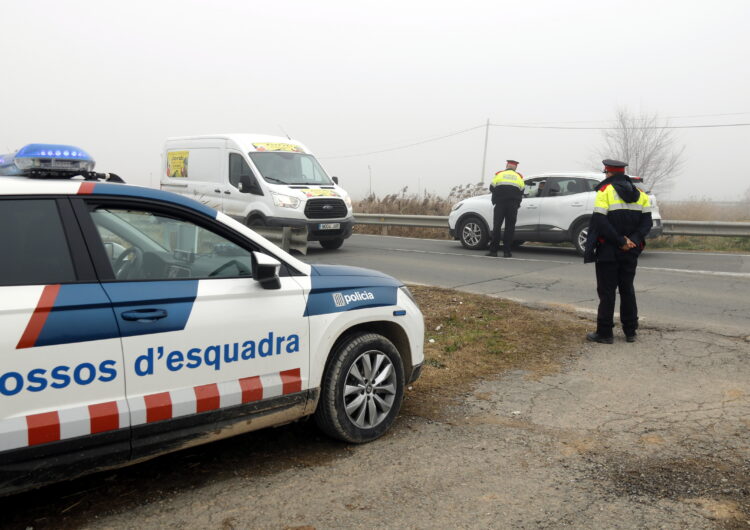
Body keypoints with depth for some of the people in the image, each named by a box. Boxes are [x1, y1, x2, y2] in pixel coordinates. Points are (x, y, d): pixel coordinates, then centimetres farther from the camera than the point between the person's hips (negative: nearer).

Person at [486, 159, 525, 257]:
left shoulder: (499, 174, 9)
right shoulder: (519, 176, 12)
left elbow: (492, 188, 7)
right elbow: (521, 192, 8)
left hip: (500, 204, 0)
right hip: (513, 205, 0)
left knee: (496, 226, 1)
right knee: (510, 227, 3)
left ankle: (493, 250, -3)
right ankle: (506, 251, -1)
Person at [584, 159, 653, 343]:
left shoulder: (605, 191, -9)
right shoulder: (639, 194, 10)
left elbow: (600, 222, -19)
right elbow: (647, 221, 3)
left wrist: (621, 241, -16)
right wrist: (632, 240, -8)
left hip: (608, 251, -5)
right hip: (631, 252, 6)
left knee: (606, 292, 0)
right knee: (627, 290, 14)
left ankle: (604, 333, 3)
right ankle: (630, 332, 18)